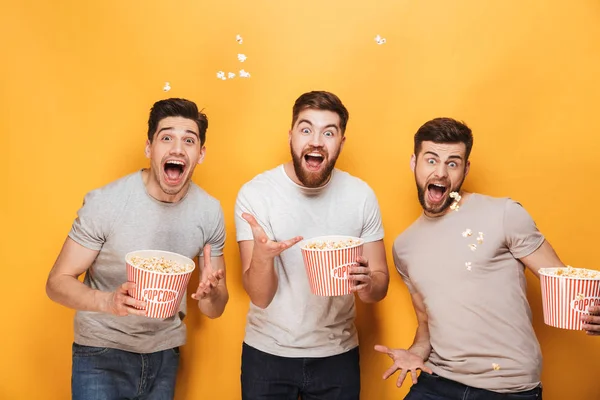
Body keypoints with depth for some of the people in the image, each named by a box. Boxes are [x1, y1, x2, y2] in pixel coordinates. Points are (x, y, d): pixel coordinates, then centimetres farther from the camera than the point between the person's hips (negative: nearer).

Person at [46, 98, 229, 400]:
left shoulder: (210, 211, -8)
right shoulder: (105, 202, -18)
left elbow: (215, 310, -1)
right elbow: (57, 282, -13)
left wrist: (210, 295, -25)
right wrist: (108, 301, -33)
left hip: (165, 353, 4)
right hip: (102, 354, -3)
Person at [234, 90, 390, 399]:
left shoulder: (361, 195, -9)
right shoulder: (255, 193, -14)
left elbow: (380, 286, -3)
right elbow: (260, 297, -16)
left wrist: (366, 282, -25)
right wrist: (262, 255, -36)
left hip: (337, 354, 2)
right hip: (267, 352, -1)